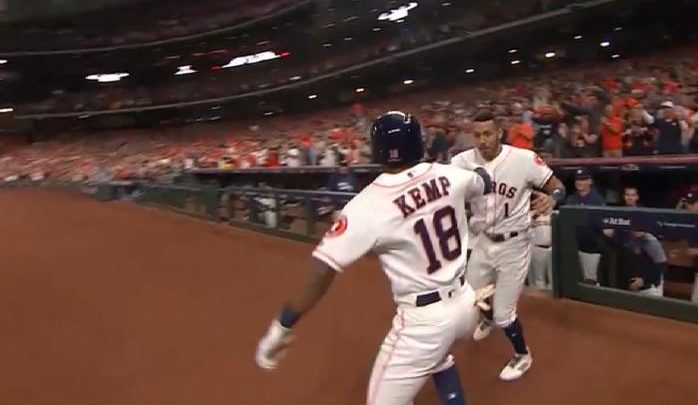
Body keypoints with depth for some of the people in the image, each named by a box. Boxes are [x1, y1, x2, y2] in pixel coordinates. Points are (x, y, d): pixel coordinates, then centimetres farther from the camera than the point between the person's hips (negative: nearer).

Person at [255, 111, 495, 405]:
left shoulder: (367, 205, -19)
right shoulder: (448, 177, -6)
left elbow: (322, 271, -22)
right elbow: (485, 184, 18)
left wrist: (280, 328, -14)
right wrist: (479, 172, 43)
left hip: (423, 319, -6)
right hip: (465, 304, 6)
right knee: (436, 354, 36)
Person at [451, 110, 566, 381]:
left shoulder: (524, 159, -20)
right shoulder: (463, 161, -12)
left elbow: (558, 186, -10)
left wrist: (551, 199, -33)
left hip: (514, 244, -4)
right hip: (483, 241, 4)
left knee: (503, 313, 1)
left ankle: (522, 356, 33)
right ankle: (489, 318, 60)